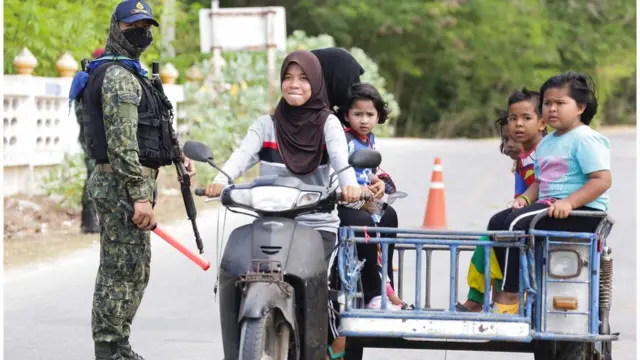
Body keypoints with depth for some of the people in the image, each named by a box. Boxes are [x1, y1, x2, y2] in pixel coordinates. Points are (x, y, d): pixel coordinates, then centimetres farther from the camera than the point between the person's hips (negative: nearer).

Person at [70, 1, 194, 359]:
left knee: (135, 272, 15)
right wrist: (140, 196, -25)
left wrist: (175, 155, 18)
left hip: (130, 185, 11)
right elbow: (121, 143, -22)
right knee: (121, 272, -8)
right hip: (123, 183, -11)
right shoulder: (118, 75, -14)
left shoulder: (130, 72, 20)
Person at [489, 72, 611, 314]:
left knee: (518, 222, -26)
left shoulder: (586, 139, -10)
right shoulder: (545, 143, 19)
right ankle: (516, 287, -1)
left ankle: (509, 296, -22)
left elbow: (602, 180, -19)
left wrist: (568, 203, -27)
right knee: (497, 222, -1)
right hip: (548, 205, 10)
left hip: (582, 212, -10)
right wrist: (525, 198, 1)